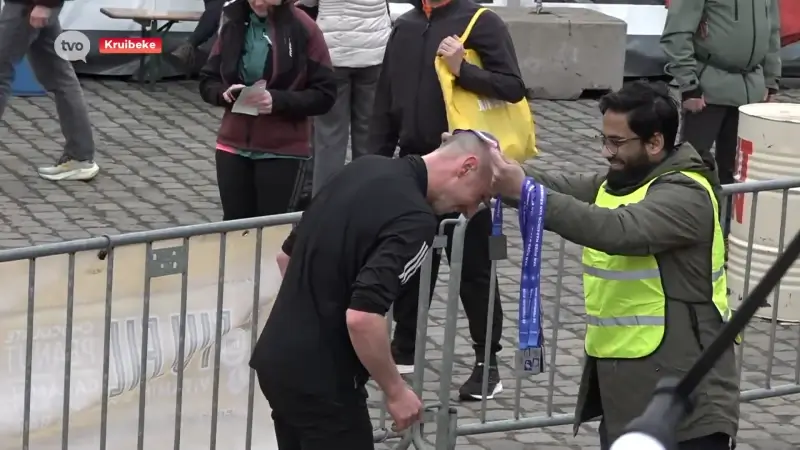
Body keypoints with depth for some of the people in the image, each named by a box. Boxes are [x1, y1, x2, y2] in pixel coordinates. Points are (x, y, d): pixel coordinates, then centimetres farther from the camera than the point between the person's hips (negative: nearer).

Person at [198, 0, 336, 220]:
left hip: (282, 152, -3)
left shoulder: (303, 29, -9)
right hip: (233, 147, 4)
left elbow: (324, 95, -8)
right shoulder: (233, 24, 3)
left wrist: (278, 100, -22)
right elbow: (207, 82, 10)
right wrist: (224, 93, -12)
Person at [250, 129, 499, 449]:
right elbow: (362, 317, -29)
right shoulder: (415, 219, -20)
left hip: (276, 360, 9)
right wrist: (395, 390, -16)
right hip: (320, 378, -9)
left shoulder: (365, 168, 7)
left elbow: (288, 255, 17)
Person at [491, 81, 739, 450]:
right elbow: (560, 187, 2)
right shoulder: (619, 181, 14)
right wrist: (495, 169, -15)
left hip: (680, 384, -9)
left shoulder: (685, 195, -16)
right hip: (621, 377, 9)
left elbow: (618, 230, -32)